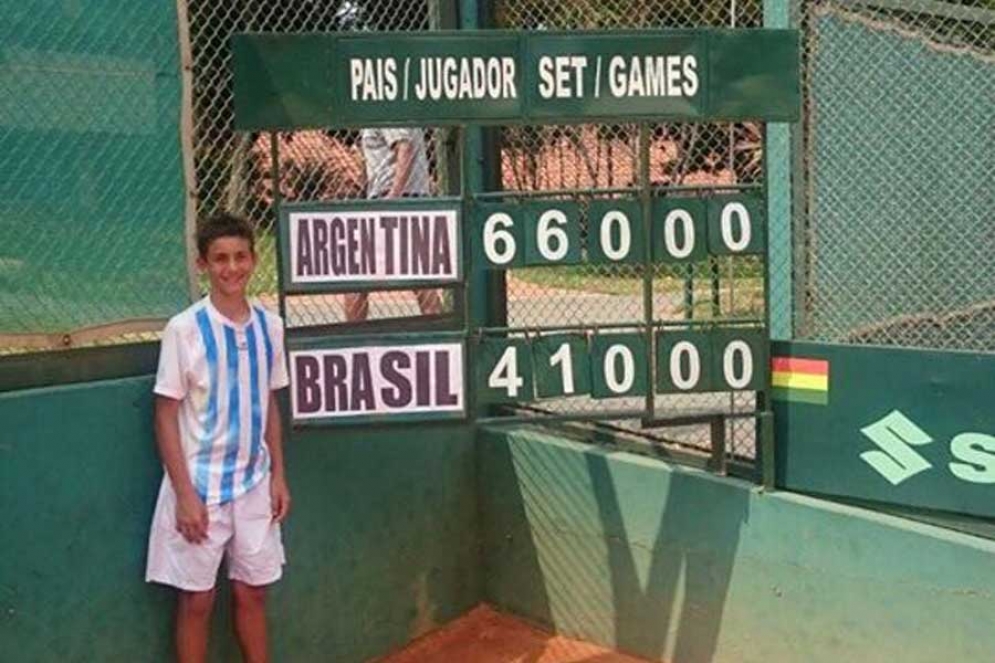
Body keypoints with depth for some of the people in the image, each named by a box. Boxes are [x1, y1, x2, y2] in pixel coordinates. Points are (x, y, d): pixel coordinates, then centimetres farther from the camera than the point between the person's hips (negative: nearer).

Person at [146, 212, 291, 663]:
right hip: (201, 485, -4)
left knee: (252, 591, 14)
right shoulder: (184, 329, -12)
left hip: (254, 485, 4)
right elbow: (166, 416, -10)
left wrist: (278, 476, 9)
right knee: (197, 599, 6)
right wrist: (185, 493, -13)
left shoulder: (270, 326, 2)